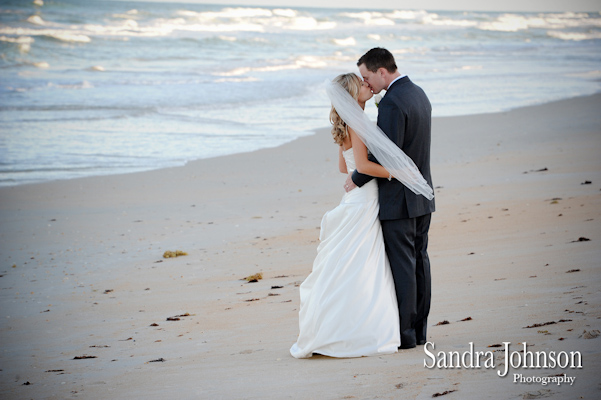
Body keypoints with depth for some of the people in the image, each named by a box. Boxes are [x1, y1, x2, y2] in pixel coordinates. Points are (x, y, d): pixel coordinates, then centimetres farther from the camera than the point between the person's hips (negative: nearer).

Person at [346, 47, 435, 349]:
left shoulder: (391, 103, -20)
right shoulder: (418, 93, 11)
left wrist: (357, 180, -11)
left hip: (398, 199, -9)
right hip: (423, 196, 9)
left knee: (402, 265, -3)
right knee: (419, 260, 12)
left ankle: (404, 333, 1)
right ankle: (419, 329, 19)